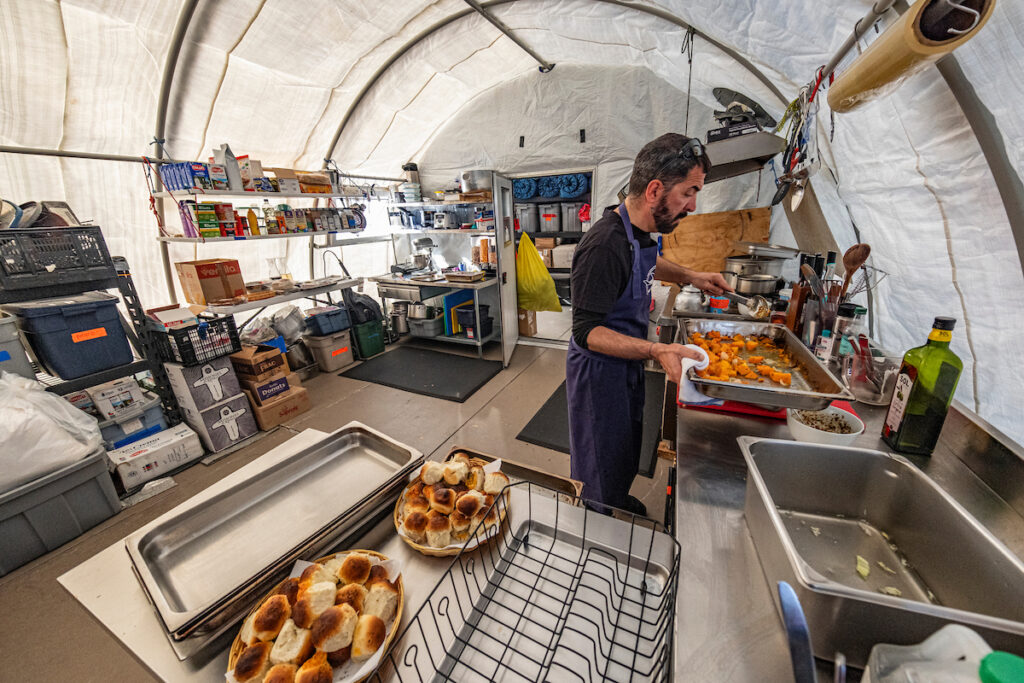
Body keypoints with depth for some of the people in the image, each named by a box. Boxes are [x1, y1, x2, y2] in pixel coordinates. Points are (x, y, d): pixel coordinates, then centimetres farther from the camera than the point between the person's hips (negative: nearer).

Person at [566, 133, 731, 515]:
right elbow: (586, 331, -29)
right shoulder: (605, 246, -29)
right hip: (600, 370, -9)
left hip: (628, 363, 10)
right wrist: (657, 350, -37)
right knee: (603, 465, 13)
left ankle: (619, 503, 57)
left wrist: (690, 277, 12)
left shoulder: (639, 231, 1)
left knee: (626, 453, 30)